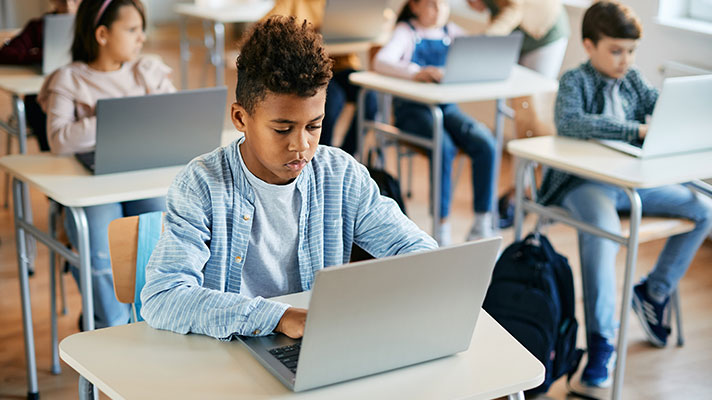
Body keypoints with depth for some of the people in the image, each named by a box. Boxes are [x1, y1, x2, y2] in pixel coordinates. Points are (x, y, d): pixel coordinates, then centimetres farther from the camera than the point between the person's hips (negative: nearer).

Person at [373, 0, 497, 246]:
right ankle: (442, 228, -23)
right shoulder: (407, 32, -1)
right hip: (412, 108, -4)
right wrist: (415, 73, -38)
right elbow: (381, 62, -19)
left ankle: (482, 223, -15)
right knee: (445, 147, -33)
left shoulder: (452, 33, 14)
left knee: (485, 143, -22)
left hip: (446, 106, 4)